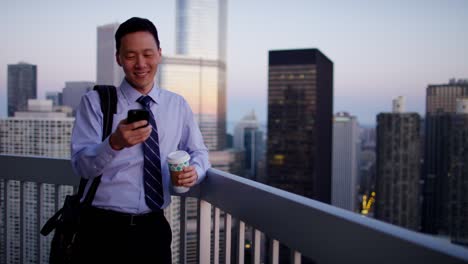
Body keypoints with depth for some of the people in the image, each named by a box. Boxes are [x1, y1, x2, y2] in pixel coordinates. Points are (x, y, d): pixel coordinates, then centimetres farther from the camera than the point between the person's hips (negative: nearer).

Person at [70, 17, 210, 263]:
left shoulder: (178, 105, 6)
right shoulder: (95, 101, -4)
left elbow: (198, 151, 12)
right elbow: (81, 166, -11)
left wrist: (195, 170, -11)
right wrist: (115, 143, -30)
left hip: (154, 228, 3)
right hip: (103, 228, -3)